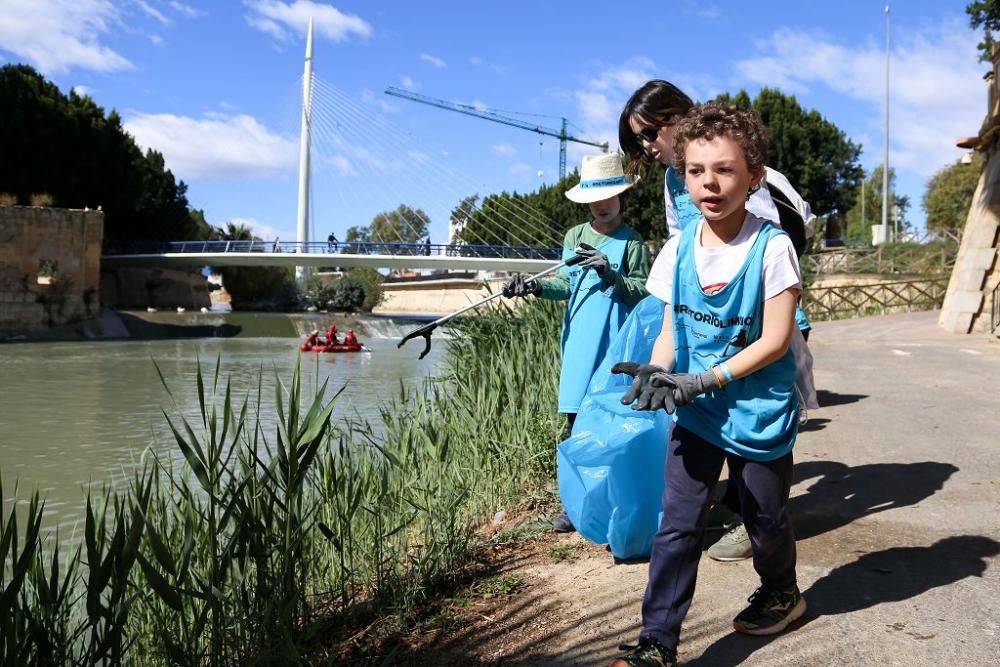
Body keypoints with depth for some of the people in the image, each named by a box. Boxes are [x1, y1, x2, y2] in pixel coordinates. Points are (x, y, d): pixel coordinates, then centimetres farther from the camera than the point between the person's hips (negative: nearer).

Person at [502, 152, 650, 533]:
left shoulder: (631, 242, 1)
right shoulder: (575, 236, 13)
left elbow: (645, 292, -2)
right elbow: (567, 285, 14)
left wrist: (612, 276, -17)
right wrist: (536, 286, -3)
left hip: (616, 344, -4)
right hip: (580, 344, 4)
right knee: (578, 421, 5)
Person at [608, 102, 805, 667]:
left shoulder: (772, 247, -14)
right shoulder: (679, 249, -2)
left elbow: (775, 340, -16)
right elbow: (670, 329, 3)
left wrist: (705, 380, -22)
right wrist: (654, 373, -17)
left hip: (760, 411, -3)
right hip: (695, 411, 3)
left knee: (766, 517, 17)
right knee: (677, 525, -1)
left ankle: (781, 592, 47)